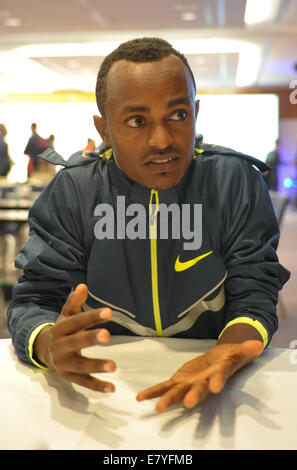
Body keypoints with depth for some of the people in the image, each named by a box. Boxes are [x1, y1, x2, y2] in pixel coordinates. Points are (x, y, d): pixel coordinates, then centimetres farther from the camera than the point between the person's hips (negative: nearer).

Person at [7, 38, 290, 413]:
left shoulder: (236, 181, -6)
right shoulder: (71, 192, -6)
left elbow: (254, 294, -6)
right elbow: (33, 300, -4)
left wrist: (228, 354, -28)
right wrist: (50, 345, -29)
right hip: (104, 381, -1)